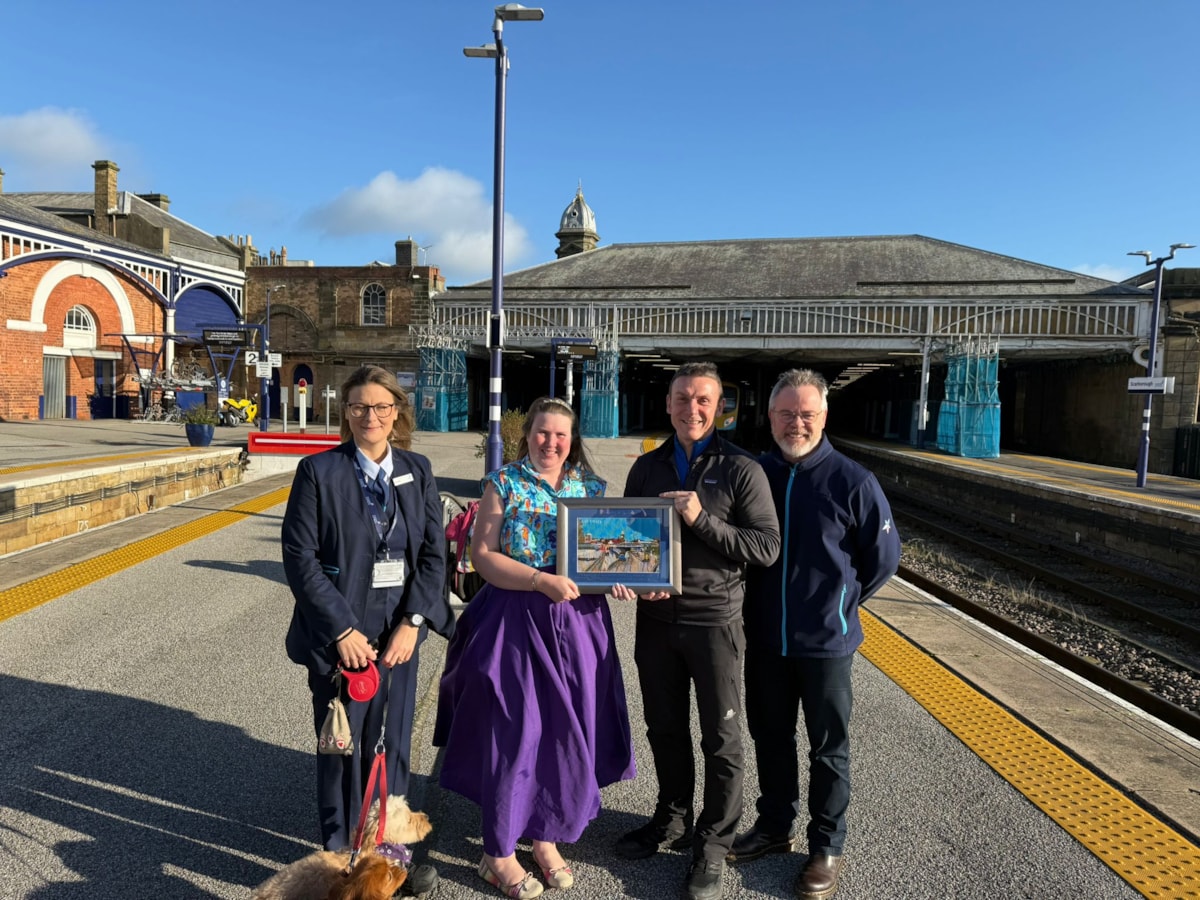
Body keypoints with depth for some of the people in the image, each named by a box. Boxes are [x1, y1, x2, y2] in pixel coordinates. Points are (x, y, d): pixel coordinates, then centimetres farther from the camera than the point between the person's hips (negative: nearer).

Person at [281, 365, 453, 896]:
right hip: (340, 636, -3)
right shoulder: (318, 472, -6)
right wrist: (342, 630, -14)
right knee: (342, 751, 9)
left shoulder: (417, 472, 4)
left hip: (399, 632, 3)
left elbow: (434, 552, 2)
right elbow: (300, 558, -10)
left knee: (391, 747, 13)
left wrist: (412, 622, -8)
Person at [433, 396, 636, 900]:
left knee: (568, 733, 10)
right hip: (515, 622, -3)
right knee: (511, 733, 3)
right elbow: (483, 555, -8)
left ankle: (548, 839, 32)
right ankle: (499, 855, 22)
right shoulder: (503, 484, -2)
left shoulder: (592, 488, 8)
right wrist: (542, 580, -20)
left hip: (578, 624, 4)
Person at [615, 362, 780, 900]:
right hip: (655, 617, 4)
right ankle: (672, 820, 38)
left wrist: (702, 521, -21)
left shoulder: (741, 470, -6)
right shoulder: (647, 468, 8)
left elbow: (767, 546, -12)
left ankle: (713, 842, 26)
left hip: (714, 620, -4)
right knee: (665, 728, 17)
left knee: (721, 738, 8)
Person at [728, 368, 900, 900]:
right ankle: (773, 826, 39)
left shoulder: (852, 482, -12)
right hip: (763, 638, 4)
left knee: (829, 748, 13)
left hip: (825, 641, -3)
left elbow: (883, 557, -2)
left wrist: (839, 603, 5)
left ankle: (827, 847, 30)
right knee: (770, 738, 19)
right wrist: (759, 602, 8)